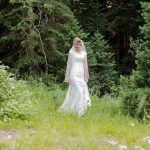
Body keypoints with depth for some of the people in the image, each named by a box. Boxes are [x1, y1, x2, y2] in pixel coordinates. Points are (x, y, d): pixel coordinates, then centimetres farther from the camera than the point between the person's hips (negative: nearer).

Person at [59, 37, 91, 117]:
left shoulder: (84, 53, 13)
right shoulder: (71, 52, 2)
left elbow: (85, 65, 13)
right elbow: (69, 64, 1)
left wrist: (86, 77, 8)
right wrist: (67, 77, -2)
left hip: (81, 75, 5)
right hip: (74, 74, -5)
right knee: (79, 92, -14)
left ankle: (64, 109, 17)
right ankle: (79, 112, -8)